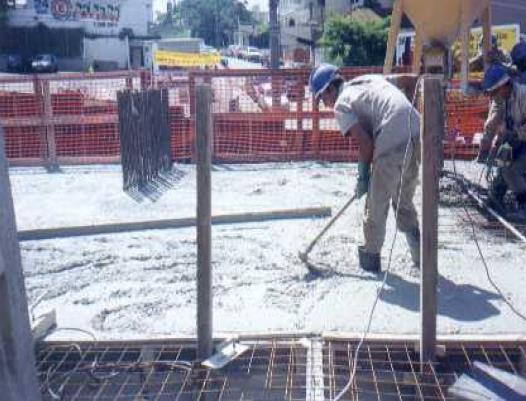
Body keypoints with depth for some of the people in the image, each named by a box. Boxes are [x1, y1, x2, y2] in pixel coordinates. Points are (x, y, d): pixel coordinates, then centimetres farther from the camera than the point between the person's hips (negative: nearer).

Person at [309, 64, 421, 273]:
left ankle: (370, 257, 25)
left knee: (376, 205, 11)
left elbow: (365, 142, -7)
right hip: (417, 135, 7)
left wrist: (363, 175, 7)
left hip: (392, 145, -7)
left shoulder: (341, 105, 1)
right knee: (405, 201, 22)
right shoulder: (370, 79, 23)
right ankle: (420, 254, 28)